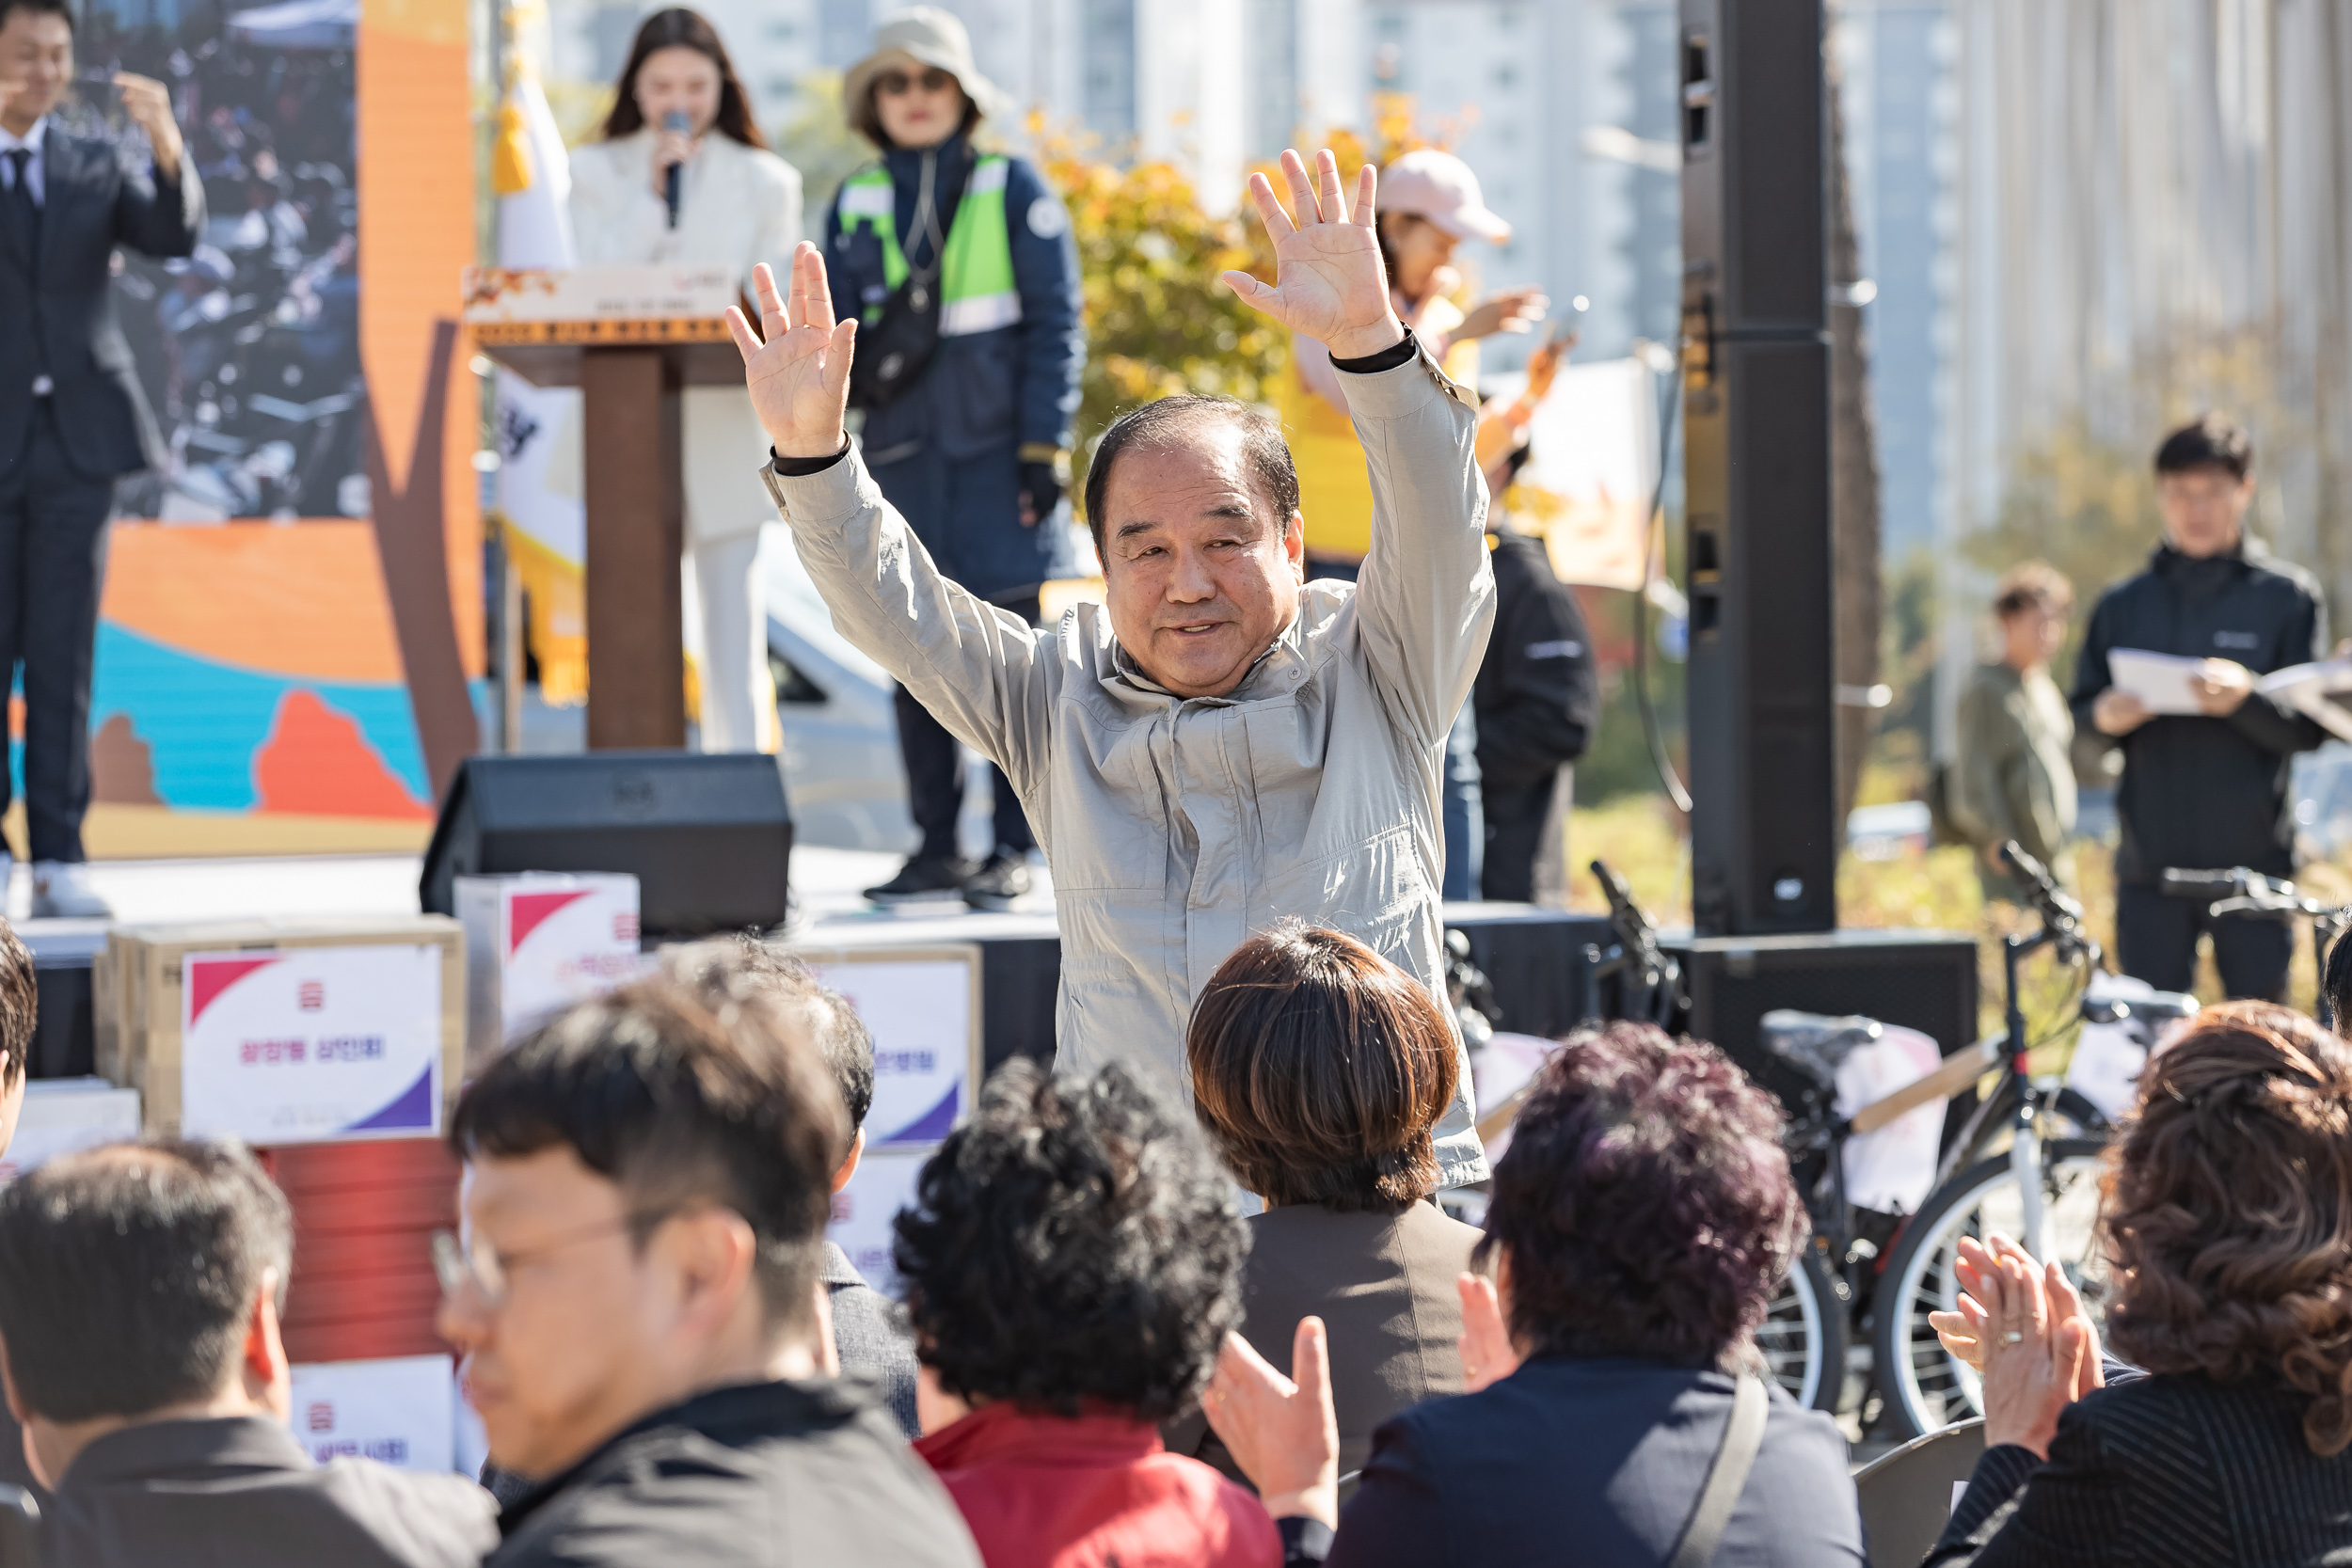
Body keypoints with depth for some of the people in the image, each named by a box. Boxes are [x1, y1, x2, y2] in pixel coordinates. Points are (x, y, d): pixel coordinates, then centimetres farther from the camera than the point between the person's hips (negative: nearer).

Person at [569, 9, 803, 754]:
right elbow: (593, 288, -4)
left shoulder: (765, 182, 8)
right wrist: (654, 196, -10)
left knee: (733, 620, -2)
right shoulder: (596, 173, 8)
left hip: (725, 431, 0)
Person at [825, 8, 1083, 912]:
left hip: (996, 453, -3)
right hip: (901, 455, 3)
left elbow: (1055, 324, 0)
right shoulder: (855, 204, 10)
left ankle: (1014, 849, 1)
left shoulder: (1013, 190, 2)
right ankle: (935, 844, 12)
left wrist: (1045, 446, -7)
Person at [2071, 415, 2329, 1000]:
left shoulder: (2289, 596, 5)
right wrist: (2104, 717, -11)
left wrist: (2246, 698, -23)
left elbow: (2308, 727, -2)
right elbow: (2081, 715, 13)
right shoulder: (2123, 605, 13)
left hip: (2253, 862, -2)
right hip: (2149, 862, 2)